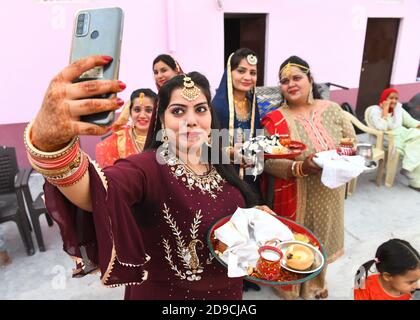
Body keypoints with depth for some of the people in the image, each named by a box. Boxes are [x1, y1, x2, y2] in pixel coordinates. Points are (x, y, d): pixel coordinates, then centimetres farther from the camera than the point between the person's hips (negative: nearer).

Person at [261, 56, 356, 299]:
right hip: (294, 198, -4)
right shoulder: (275, 119, -12)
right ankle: (290, 286, 41)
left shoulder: (332, 109, -1)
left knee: (320, 238, 23)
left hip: (327, 195, 4)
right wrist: (299, 167, -32)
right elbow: (268, 161, -17)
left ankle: (316, 282, 52)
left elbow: (352, 141, 8)